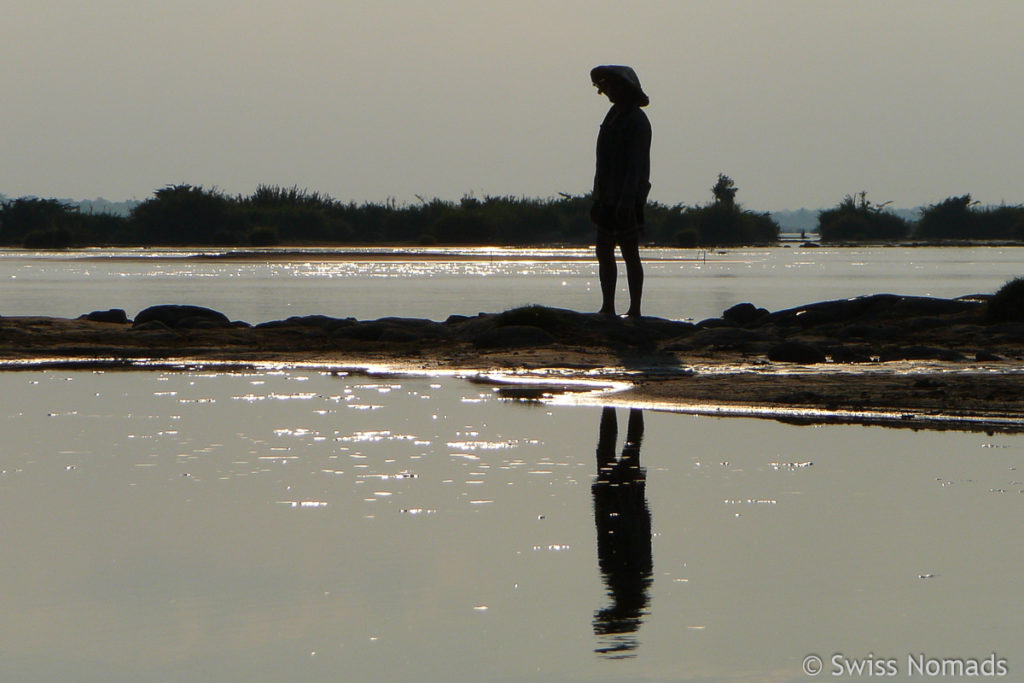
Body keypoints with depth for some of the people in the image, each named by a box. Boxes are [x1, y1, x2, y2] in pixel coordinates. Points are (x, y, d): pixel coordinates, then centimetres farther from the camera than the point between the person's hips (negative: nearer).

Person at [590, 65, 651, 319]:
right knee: (604, 252, 9)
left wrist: (626, 201, -25)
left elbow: (636, 164, -19)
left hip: (627, 199, -9)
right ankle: (607, 308, 14)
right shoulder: (614, 115, 15)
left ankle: (634, 310, -3)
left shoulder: (636, 121, -12)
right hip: (609, 197, 9)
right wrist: (599, 197, 17)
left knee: (630, 254, -6)